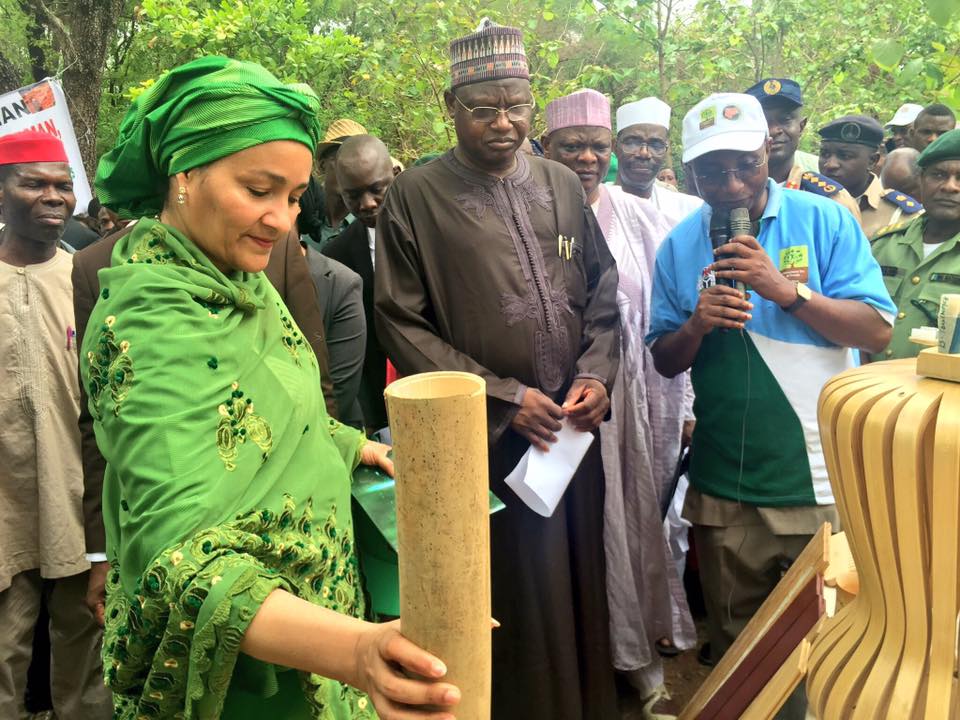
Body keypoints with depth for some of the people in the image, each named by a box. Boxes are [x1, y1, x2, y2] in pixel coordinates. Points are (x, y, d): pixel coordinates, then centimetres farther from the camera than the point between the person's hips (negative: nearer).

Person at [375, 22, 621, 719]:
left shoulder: (562, 185, 8)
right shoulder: (416, 197, -7)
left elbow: (603, 290, 12)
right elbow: (401, 323, -9)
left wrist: (597, 373, -4)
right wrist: (504, 396, -13)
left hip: (573, 427, 5)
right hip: (486, 439, -4)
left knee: (578, 583, 17)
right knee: (513, 601, 8)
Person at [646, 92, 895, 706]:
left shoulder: (825, 220, -5)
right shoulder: (680, 245, 2)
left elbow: (878, 332, -11)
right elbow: (664, 362, 4)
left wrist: (785, 289, -22)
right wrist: (697, 325, -16)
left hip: (823, 485, -2)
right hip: (724, 489, 3)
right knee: (735, 647, 20)